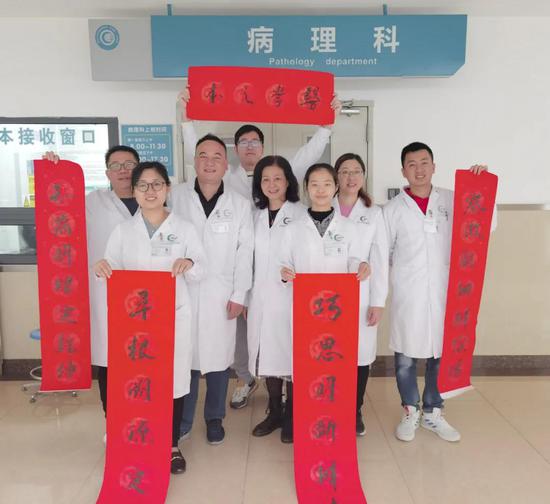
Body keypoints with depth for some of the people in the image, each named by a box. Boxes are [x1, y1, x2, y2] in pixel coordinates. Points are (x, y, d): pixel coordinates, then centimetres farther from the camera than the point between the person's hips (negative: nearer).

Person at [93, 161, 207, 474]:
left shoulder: (184, 228, 1)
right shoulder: (123, 230, 4)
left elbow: (203, 272, 1)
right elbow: (113, 273, 5)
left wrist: (189, 264, -21)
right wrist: (101, 269, -17)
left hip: (174, 316, -1)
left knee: (174, 378, 7)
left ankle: (173, 445, 27)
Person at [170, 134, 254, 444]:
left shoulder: (240, 204, 2)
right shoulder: (176, 197, 1)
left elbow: (245, 252, 1)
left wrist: (239, 295, -3)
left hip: (221, 294, 0)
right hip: (182, 291, 0)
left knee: (219, 358, 8)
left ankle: (215, 418, 29)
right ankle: (182, 419, 27)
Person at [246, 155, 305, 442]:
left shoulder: (300, 214, -4)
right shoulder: (257, 215, 10)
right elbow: (250, 259, 12)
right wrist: (244, 296, 11)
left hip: (291, 297, -4)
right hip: (261, 297, 5)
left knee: (291, 354, 3)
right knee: (266, 355, 11)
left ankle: (292, 416, 22)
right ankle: (274, 413, 28)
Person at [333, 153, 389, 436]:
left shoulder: (374, 213, 6)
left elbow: (380, 260, 2)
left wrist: (378, 302, -4)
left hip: (361, 296, 1)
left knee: (361, 355, 6)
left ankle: (355, 413, 24)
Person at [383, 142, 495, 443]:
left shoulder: (452, 200, 3)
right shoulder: (393, 209, 0)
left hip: (444, 292, 2)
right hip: (408, 294, -1)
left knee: (442, 355, 11)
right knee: (406, 357, 8)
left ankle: (432, 413, 30)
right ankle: (409, 412, 28)